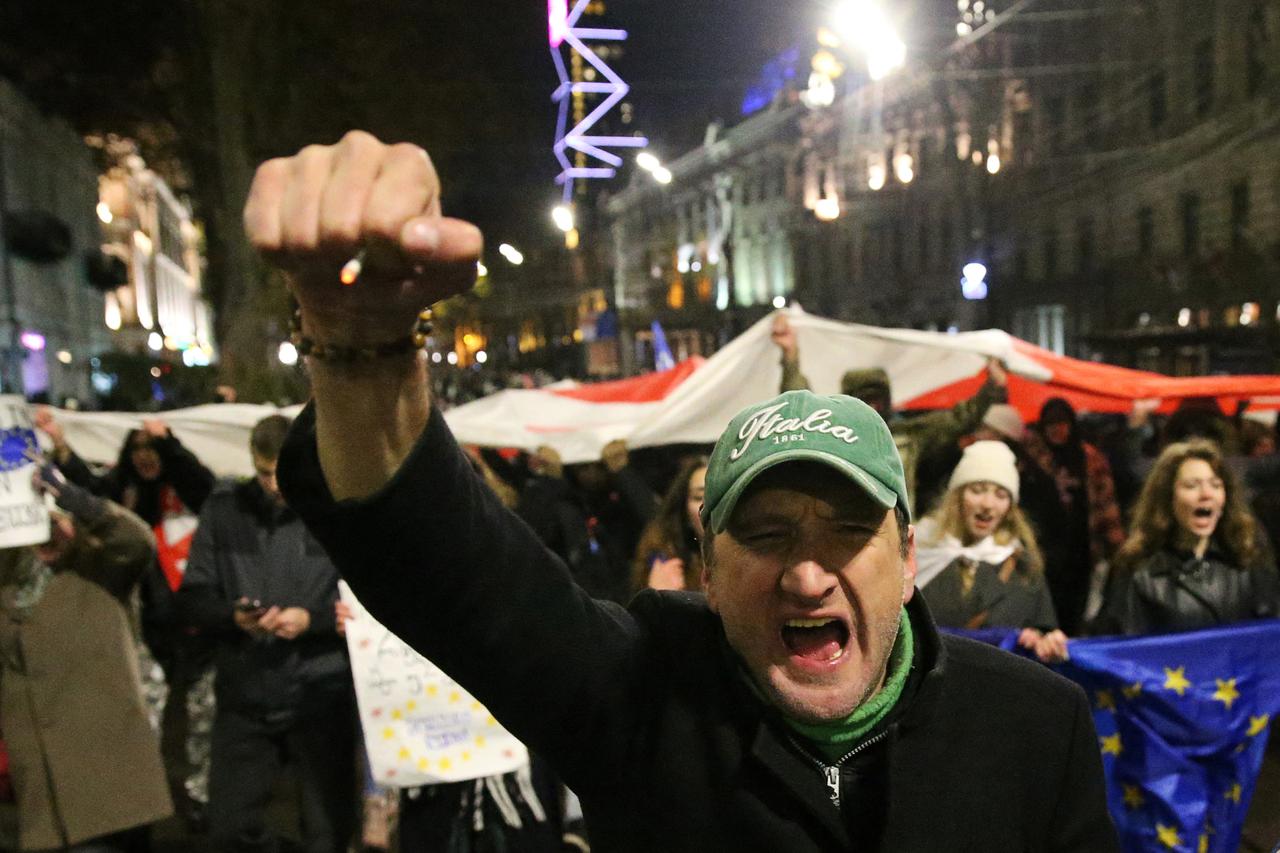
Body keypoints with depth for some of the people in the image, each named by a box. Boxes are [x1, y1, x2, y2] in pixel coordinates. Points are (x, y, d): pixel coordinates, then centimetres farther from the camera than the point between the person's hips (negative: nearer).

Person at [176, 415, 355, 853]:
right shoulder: (224, 508, 3)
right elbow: (193, 595, 5)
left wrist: (312, 619, -20)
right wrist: (232, 616, -14)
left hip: (321, 697, -2)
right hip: (243, 698, 3)